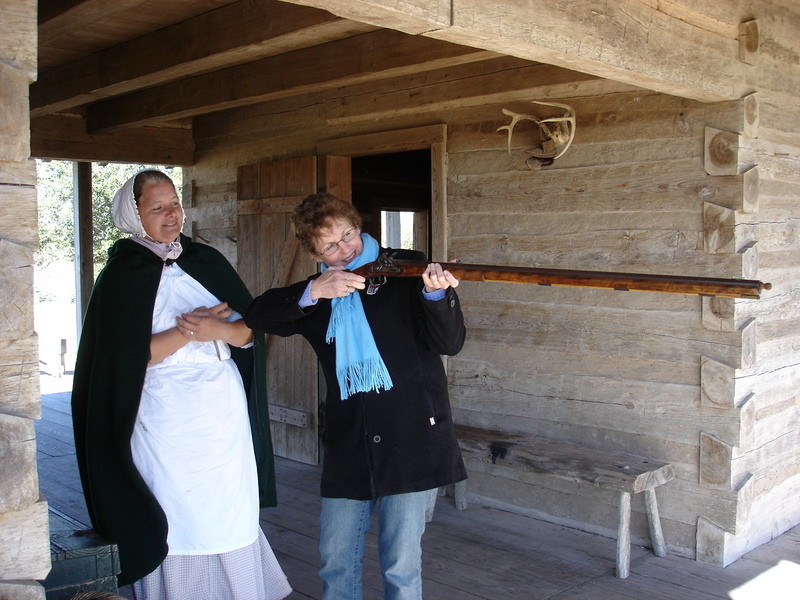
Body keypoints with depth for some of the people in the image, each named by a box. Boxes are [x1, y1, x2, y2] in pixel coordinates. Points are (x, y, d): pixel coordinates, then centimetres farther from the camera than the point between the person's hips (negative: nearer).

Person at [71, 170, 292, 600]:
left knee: (231, 517, 7)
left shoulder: (207, 261, 10)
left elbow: (250, 330, 5)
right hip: (166, 419, -4)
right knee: (176, 526, 1)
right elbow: (123, 357, -10)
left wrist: (218, 328, -15)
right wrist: (186, 332, -15)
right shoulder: (123, 274, -1)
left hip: (225, 412, 4)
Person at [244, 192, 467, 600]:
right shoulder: (315, 295, 9)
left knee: (401, 566, 6)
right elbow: (256, 316, -5)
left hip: (410, 439, -3)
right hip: (347, 444, 4)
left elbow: (450, 342, -8)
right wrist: (312, 292, -20)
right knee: (335, 564, 13)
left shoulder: (404, 269, -2)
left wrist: (435, 294, -29)